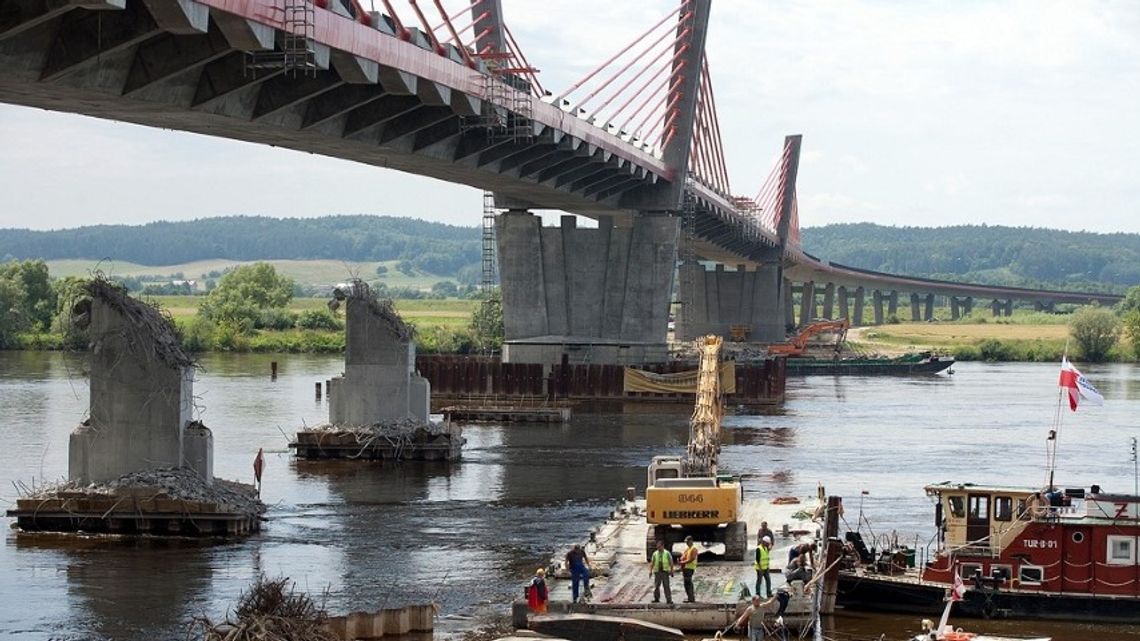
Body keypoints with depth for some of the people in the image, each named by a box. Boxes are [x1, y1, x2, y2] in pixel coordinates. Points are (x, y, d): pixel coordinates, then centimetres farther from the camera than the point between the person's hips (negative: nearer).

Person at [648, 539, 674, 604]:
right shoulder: (655, 553, 8)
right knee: (656, 586, 1)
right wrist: (650, 571, -1)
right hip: (657, 572, 2)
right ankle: (656, 599, 12)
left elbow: (671, 562, 5)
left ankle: (669, 600, -4)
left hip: (665, 571, -2)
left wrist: (671, 571, -2)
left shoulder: (667, 553, 4)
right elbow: (652, 563, 8)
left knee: (666, 586, -6)